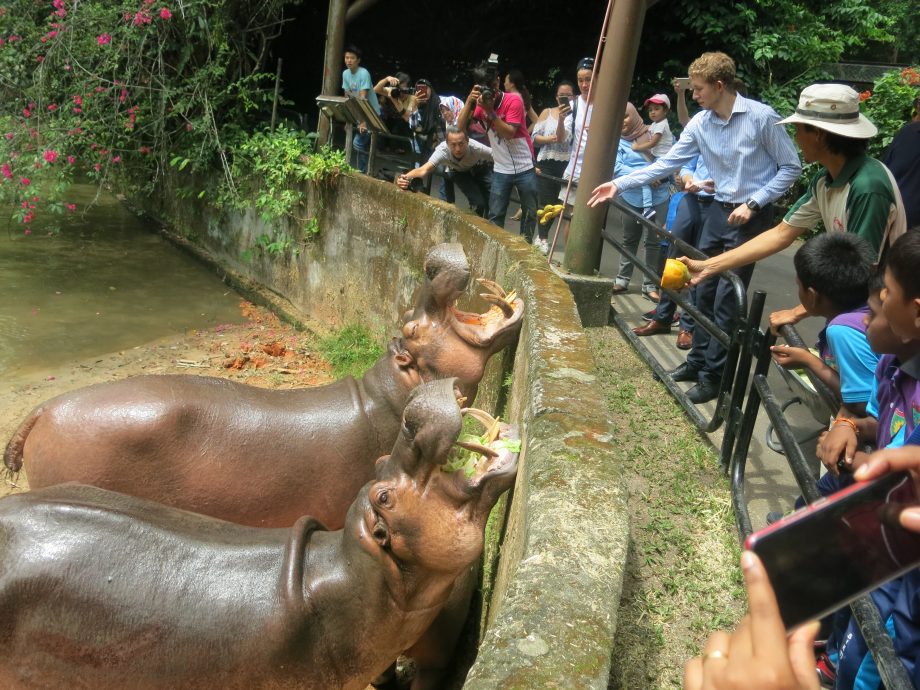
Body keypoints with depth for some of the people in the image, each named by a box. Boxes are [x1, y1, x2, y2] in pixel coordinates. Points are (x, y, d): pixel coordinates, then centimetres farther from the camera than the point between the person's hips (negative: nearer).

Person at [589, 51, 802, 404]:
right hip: (719, 211, 6)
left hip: (750, 216, -6)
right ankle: (698, 361, 26)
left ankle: (714, 375, 7)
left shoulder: (761, 116, -14)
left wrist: (753, 204, -16)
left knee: (727, 299, -4)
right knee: (704, 292, 12)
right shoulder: (700, 123, 1)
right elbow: (667, 163, 3)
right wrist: (619, 184, -3)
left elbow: (791, 168, -8)